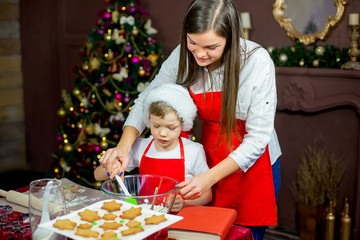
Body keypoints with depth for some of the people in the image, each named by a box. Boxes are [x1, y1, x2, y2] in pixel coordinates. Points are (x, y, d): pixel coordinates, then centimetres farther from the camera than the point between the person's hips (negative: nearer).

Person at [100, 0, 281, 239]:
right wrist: (124, 145, -18)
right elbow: (146, 101, -2)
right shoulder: (183, 56, -11)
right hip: (210, 158, 4)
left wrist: (210, 177, -26)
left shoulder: (257, 61, -23)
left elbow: (258, 136, -21)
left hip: (252, 164, -3)